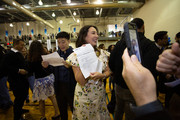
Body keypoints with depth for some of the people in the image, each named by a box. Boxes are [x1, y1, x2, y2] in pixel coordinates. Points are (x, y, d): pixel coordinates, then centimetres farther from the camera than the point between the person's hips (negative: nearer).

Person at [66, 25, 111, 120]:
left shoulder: (100, 53, 0)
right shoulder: (76, 55, -15)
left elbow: (108, 72, 3)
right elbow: (81, 81, -21)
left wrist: (101, 75, -20)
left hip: (100, 95, 5)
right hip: (84, 97, -4)